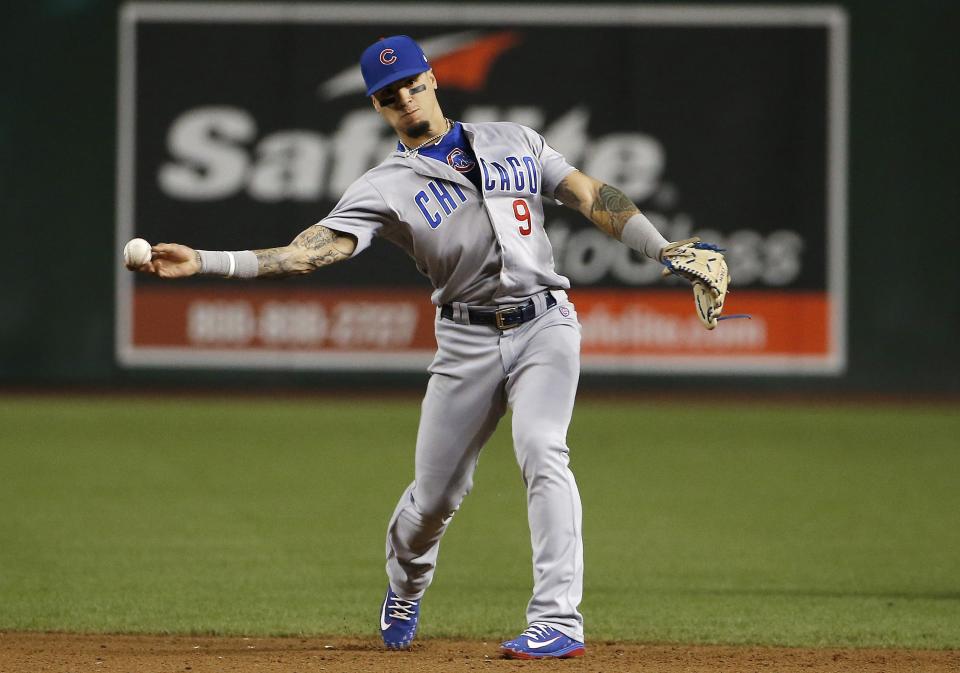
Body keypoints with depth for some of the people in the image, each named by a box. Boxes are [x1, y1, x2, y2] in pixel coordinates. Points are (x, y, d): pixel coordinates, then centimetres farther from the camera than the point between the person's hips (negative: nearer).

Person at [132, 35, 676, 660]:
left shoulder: (515, 141, 9)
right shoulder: (386, 186, 0)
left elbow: (593, 196, 8)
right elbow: (318, 248, -11)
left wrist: (666, 250, -4)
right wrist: (204, 262, -23)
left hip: (546, 325, 0)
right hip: (468, 342, 0)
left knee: (542, 450, -22)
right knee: (435, 492, 4)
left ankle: (559, 620, -24)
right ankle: (405, 586, 39)